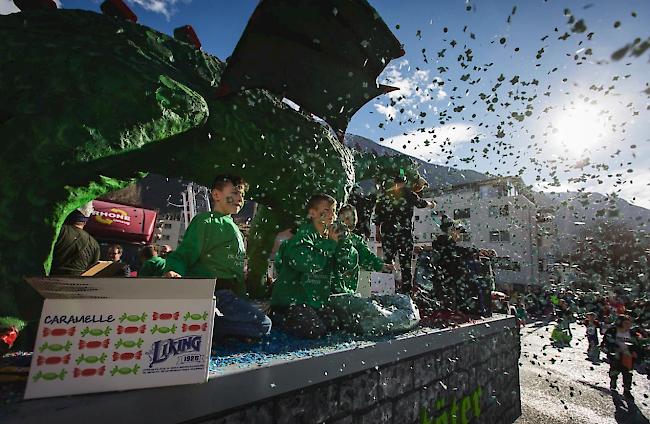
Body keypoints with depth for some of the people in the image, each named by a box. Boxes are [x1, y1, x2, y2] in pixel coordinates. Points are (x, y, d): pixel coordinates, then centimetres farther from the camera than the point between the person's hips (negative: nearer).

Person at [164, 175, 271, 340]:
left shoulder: (232, 226, 23)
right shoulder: (205, 220, -3)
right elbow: (184, 254, -9)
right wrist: (173, 270, -31)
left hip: (232, 293, 9)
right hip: (215, 291, -9)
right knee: (263, 324, -18)